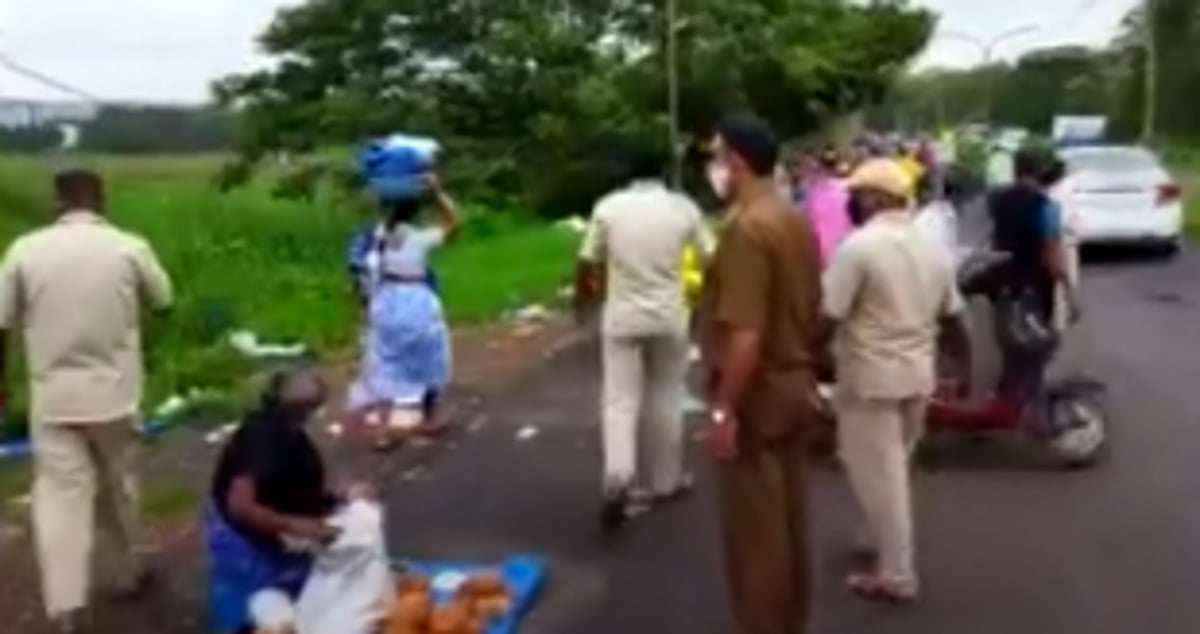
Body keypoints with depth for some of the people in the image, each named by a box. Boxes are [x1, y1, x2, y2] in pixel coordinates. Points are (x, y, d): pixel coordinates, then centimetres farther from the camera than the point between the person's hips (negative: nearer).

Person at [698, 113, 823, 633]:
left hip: (757, 394, -9)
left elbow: (745, 335, -27)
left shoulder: (747, 228, -21)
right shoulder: (796, 220, 8)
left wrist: (723, 410, -22)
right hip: (796, 385, 9)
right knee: (790, 518, 18)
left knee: (754, 530, 2)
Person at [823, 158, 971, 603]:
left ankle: (896, 575, 9)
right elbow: (953, 317, 14)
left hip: (870, 379, -8)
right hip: (918, 375, 8)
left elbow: (825, 317, -20)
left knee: (878, 475, 2)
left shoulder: (858, 247, -17)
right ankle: (882, 540, 38)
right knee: (893, 469, 23)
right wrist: (965, 367, 25)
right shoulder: (931, 248, 7)